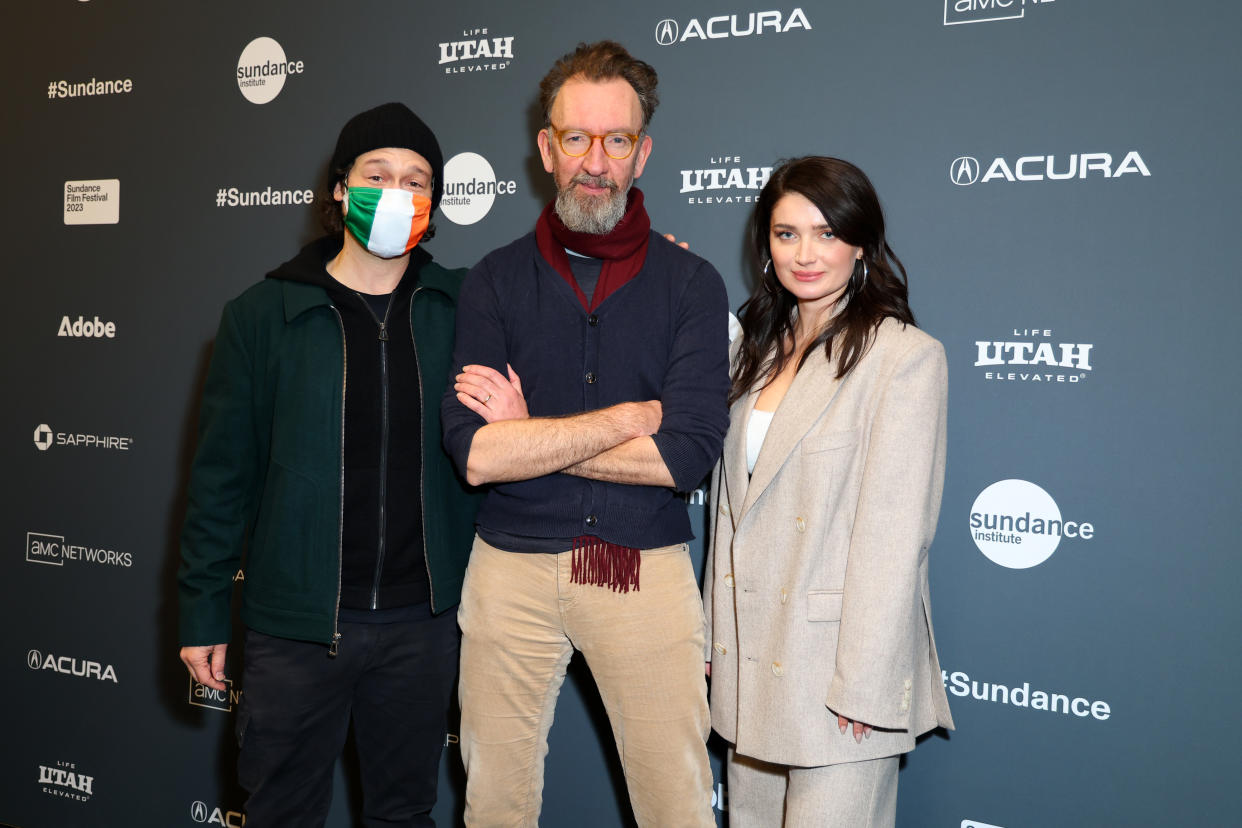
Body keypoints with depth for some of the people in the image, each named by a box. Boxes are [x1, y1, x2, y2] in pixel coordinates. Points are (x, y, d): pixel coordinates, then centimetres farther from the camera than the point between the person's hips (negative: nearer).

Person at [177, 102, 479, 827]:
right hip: (296, 624, -1)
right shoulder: (263, 315, -2)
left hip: (422, 622, 1)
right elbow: (223, 474, 1)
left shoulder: (460, 309, 0)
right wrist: (203, 612, 2)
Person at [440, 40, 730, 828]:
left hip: (648, 570, -1)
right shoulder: (496, 280, 1)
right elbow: (476, 452, -12)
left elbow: (688, 455, -13)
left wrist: (529, 436, -11)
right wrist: (632, 416, -12)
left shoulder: (691, 282, -1)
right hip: (513, 566, 1)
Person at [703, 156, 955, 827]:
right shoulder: (759, 347, 11)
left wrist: (862, 685, -16)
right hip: (749, 655, 7)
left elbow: (893, 532, -15)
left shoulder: (905, 355, -11)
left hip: (838, 655, -6)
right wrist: (715, 632, 12)